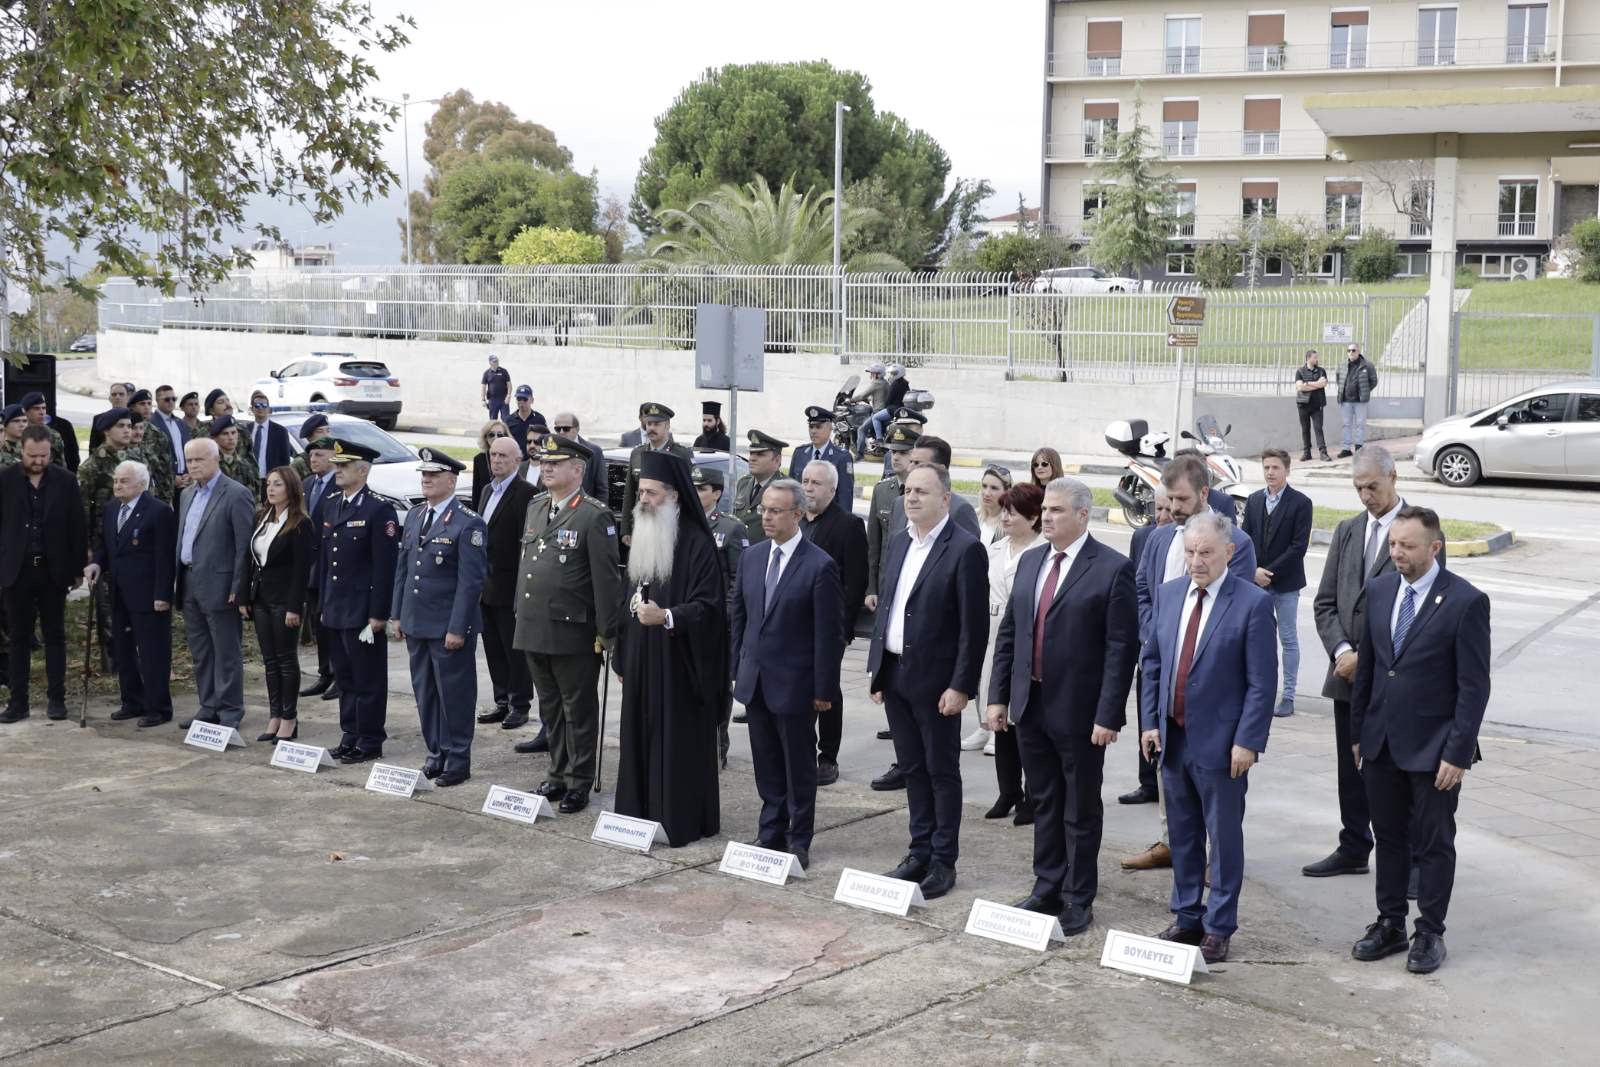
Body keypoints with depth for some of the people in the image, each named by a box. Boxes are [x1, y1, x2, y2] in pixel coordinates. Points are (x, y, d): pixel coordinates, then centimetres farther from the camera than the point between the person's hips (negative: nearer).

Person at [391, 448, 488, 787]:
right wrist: (397, 614, 12)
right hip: (416, 623, 7)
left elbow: (471, 581, -14)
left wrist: (457, 629, -17)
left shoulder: (468, 523, -12)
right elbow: (402, 568, 16)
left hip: (449, 627, -7)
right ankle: (436, 754, 24)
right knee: (425, 693, 13)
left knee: (454, 693, 2)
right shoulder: (414, 516, 11)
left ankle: (457, 760, 11)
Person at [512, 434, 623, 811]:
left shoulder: (595, 516, -12)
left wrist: (606, 632, -14)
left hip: (572, 634, -7)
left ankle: (579, 783, 12)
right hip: (534, 630, 7)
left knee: (578, 710, 3)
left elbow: (606, 578, -13)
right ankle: (558, 775, 26)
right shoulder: (534, 507, 12)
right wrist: (521, 614, 17)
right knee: (550, 708, 16)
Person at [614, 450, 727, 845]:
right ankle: (642, 813, 19)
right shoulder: (642, 538, 11)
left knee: (679, 741, -1)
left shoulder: (696, 543, -13)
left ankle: (683, 820, 9)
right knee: (642, 738, 10)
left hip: (679, 663, -7)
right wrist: (623, 659, 17)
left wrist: (666, 616, -31)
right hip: (641, 660, 7)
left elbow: (708, 606, -16)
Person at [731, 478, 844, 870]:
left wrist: (824, 689, -13)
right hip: (755, 682, 6)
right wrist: (738, 668, 10)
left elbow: (828, 633, -12)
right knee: (767, 765, 14)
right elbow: (739, 614, 14)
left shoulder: (820, 566, -13)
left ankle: (800, 842, 16)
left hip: (794, 685, -6)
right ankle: (771, 834, 26)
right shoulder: (755, 556, 6)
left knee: (799, 766, 6)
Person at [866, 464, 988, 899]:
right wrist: (877, 669, 12)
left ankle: (943, 862, 13)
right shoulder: (899, 542, 11)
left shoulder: (965, 549, -13)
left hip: (935, 681, -7)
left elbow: (974, 625, -14)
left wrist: (960, 686, -17)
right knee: (912, 769, 14)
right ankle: (920, 851, 24)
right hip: (895, 675, 7)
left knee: (942, 772, 4)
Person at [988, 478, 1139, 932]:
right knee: (1044, 804, 16)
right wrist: (998, 696, 7)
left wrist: (1108, 715, -17)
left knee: (1081, 810, 7)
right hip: (1030, 705, 6)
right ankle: (1047, 889, 28)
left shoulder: (1112, 569, -11)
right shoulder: (1030, 561, 9)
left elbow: (1121, 648, -13)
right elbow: (1008, 633, 12)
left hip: (1078, 711, -6)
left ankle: (1079, 899, 18)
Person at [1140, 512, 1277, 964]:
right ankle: (1187, 917, 29)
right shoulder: (1168, 593, 5)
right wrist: (1149, 721, 5)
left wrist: (1247, 742, -16)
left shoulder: (1253, 603, -12)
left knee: (1224, 838, 6)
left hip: (1220, 742, -5)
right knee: (1182, 835, 16)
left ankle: (1218, 927, 16)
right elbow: (1150, 662, 12)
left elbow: (1262, 681, -12)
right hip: (1172, 737, 6)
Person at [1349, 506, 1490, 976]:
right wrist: (1358, 732, 11)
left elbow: (1474, 686, -13)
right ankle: (1390, 924, 27)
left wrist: (1458, 753, -15)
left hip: (1433, 748, -5)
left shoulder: (1465, 602, -13)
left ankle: (1430, 933, 19)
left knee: (1434, 844, 7)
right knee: (1389, 838, 15)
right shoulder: (1379, 590, 4)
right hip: (1382, 743, 5)